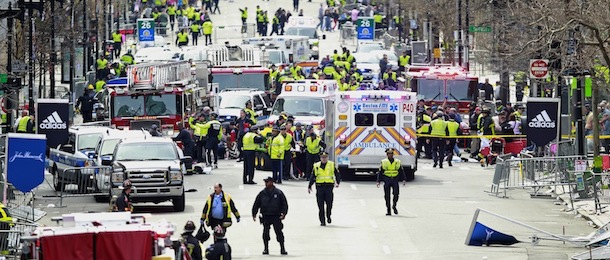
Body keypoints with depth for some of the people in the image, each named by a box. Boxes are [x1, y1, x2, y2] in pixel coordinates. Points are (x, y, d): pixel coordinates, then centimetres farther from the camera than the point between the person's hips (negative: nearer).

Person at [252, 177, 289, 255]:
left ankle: (282, 249, 2)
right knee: (265, 232, 0)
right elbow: (256, 205, 11)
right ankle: (266, 248, 11)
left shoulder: (278, 193, 1)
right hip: (265, 216, 2)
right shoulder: (262, 194, 5)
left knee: (279, 232, -5)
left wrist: (284, 213, -8)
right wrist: (254, 214, 4)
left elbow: (284, 204, 4)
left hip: (276, 216, -2)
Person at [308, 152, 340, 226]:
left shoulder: (332, 165, 5)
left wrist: (337, 183, -10)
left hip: (329, 186, -1)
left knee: (329, 203, -7)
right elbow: (313, 177, 12)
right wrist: (309, 187, 8)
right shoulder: (316, 166, 8)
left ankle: (328, 216, 20)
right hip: (319, 186, 1)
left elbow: (337, 175, 6)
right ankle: (322, 221, 6)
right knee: (320, 205, -1)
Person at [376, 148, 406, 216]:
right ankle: (388, 209, 7)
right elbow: (380, 172, 7)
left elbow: (401, 172, 11)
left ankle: (394, 206, 15)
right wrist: (378, 181, -1)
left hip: (395, 180, 1)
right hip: (387, 180, -1)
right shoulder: (383, 162, 6)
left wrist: (404, 180, 0)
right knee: (387, 196, -2)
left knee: (396, 194, -10)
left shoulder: (397, 162, 10)